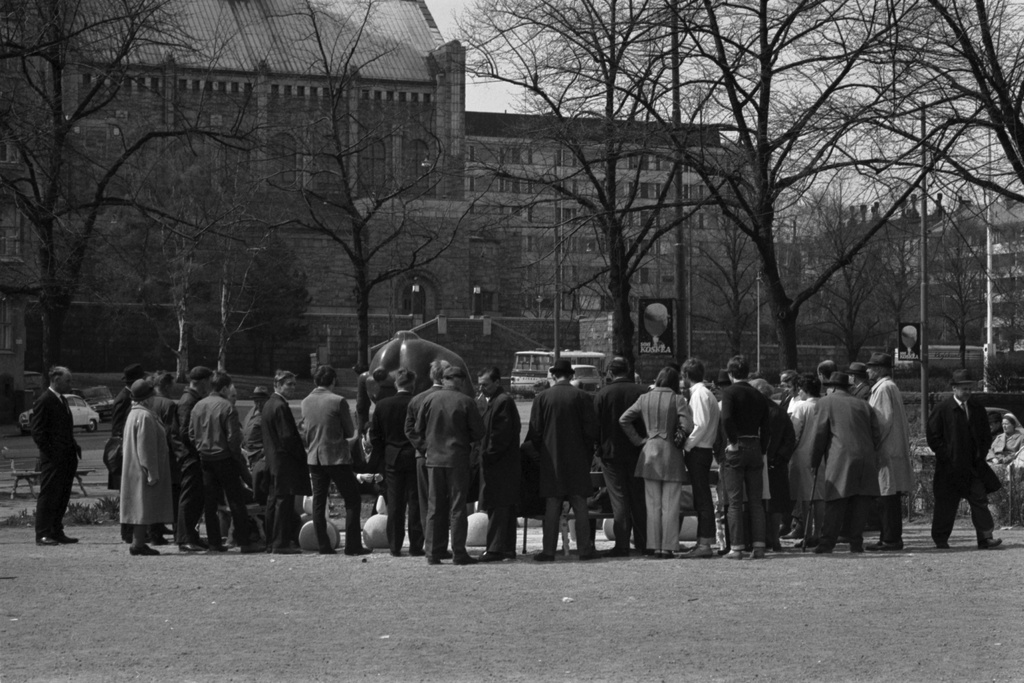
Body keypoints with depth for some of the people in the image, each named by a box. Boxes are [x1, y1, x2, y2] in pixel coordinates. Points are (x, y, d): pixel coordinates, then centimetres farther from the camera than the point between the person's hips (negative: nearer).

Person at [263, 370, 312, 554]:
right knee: (284, 500, -7)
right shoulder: (281, 407, -16)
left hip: (272, 461, 10)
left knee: (273, 500, 13)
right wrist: (302, 455, -11)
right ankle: (281, 543, -7)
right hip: (285, 461, -10)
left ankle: (271, 542, 17)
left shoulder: (268, 405, 14)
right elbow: (288, 437, -19)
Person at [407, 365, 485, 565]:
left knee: (434, 507, 9)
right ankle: (458, 553, 1)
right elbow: (479, 432, -3)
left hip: (434, 459, 3)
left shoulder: (430, 399, 1)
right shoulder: (466, 402, -8)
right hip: (458, 459, -3)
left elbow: (416, 430, 4)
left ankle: (433, 553, 9)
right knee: (457, 507, 2)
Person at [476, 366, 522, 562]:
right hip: (504, 465, 10)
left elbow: (501, 435, -19)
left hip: (500, 465, -10)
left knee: (497, 508, -10)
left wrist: (488, 456, -16)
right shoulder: (496, 401, 19)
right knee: (505, 508, 11)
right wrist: (485, 456, 16)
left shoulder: (503, 402, -13)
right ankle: (507, 549, 14)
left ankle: (495, 549, -10)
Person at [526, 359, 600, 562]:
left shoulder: (542, 397, -3)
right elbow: (591, 429, -4)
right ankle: (585, 548, 5)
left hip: (551, 459, 0)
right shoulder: (582, 397, -4)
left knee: (552, 506, 3)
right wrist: (587, 452, 9)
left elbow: (535, 431, -1)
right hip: (577, 459, 0)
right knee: (580, 504, 5)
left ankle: (549, 550, 1)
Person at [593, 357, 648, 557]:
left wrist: (600, 448, 7)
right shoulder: (642, 392, -3)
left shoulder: (602, 394, -7)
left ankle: (622, 544, -4)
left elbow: (596, 426, -5)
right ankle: (642, 542, 16)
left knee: (619, 500, 0)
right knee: (639, 498, 12)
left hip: (612, 452, -2)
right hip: (637, 452, 2)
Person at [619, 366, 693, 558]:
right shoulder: (678, 400, -7)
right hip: (671, 453, -3)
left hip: (650, 452, 3)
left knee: (653, 504, 9)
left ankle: (656, 546, 8)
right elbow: (687, 426, -15)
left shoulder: (645, 399, 4)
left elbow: (624, 420, 3)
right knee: (670, 505, 2)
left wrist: (638, 440, 7)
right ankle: (668, 547, 1)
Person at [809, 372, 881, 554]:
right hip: (866, 460, 4)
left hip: (840, 458, -3)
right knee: (861, 502, 4)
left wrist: (815, 463, 6)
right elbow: (877, 435, 13)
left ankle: (827, 544, -9)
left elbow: (820, 434, 2)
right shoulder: (864, 405, 20)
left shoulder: (826, 403, 8)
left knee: (836, 502, -5)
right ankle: (856, 542, 0)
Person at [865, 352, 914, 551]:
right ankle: (890, 537, 13)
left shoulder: (883, 388, -11)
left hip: (886, 451, -10)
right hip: (894, 450, 10)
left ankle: (891, 539, -9)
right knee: (890, 498, 11)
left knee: (887, 497, -9)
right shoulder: (892, 387, 20)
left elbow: (883, 421, -19)